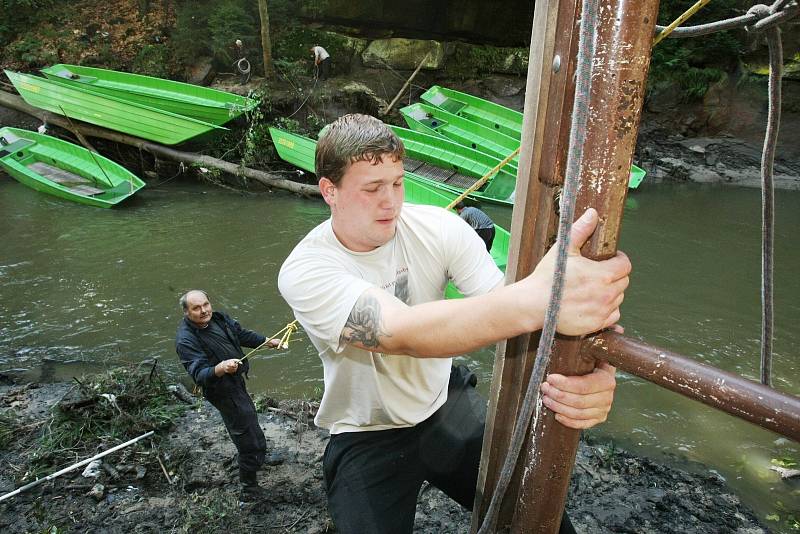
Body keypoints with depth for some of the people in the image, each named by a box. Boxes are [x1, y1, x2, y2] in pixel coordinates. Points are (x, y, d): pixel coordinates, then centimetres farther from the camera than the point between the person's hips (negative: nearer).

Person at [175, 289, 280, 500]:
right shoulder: (186, 340, -27)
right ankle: (249, 487, 13)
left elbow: (242, 334, 13)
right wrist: (220, 369, -54)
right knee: (247, 430, -5)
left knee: (248, 418, 29)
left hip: (238, 380, 9)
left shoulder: (219, 318, -4)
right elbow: (199, 374, -36)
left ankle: (260, 457, 56)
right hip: (224, 390, -9)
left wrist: (268, 341, 15)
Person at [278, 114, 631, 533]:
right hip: (367, 438, -2)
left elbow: (507, 313, -22)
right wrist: (534, 298, -56)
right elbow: (399, 333, -41)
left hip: (447, 404, 3)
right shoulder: (304, 271, -24)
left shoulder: (437, 228, -14)